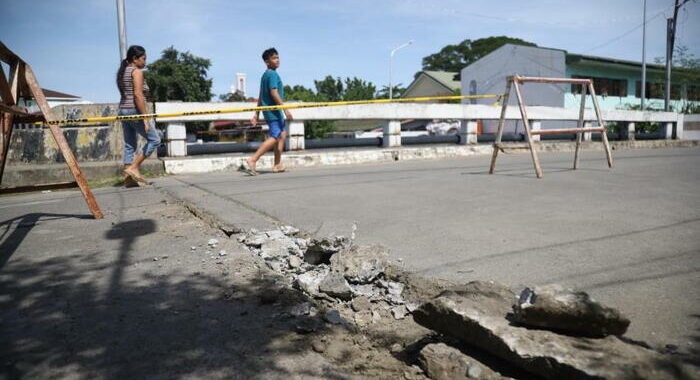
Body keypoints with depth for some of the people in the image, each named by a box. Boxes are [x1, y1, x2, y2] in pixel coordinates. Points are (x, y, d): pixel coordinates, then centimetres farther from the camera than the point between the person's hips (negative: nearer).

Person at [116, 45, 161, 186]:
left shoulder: (122, 72, 19)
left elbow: (126, 94, 18)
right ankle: (133, 167, -4)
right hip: (135, 111, -9)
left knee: (129, 145, 10)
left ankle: (128, 177, 10)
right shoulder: (136, 71, -9)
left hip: (123, 110, 9)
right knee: (154, 139, -1)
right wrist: (145, 117, -21)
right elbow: (138, 95, -18)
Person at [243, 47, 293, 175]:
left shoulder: (265, 75, 17)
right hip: (273, 111, -10)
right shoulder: (273, 74, -11)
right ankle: (252, 160, -19)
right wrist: (286, 109, -23)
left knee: (282, 134, 17)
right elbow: (274, 93, -22)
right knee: (274, 137, -12)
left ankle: (277, 165, 18)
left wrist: (256, 114, 20)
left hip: (268, 110, 10)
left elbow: (261, 96, 19)